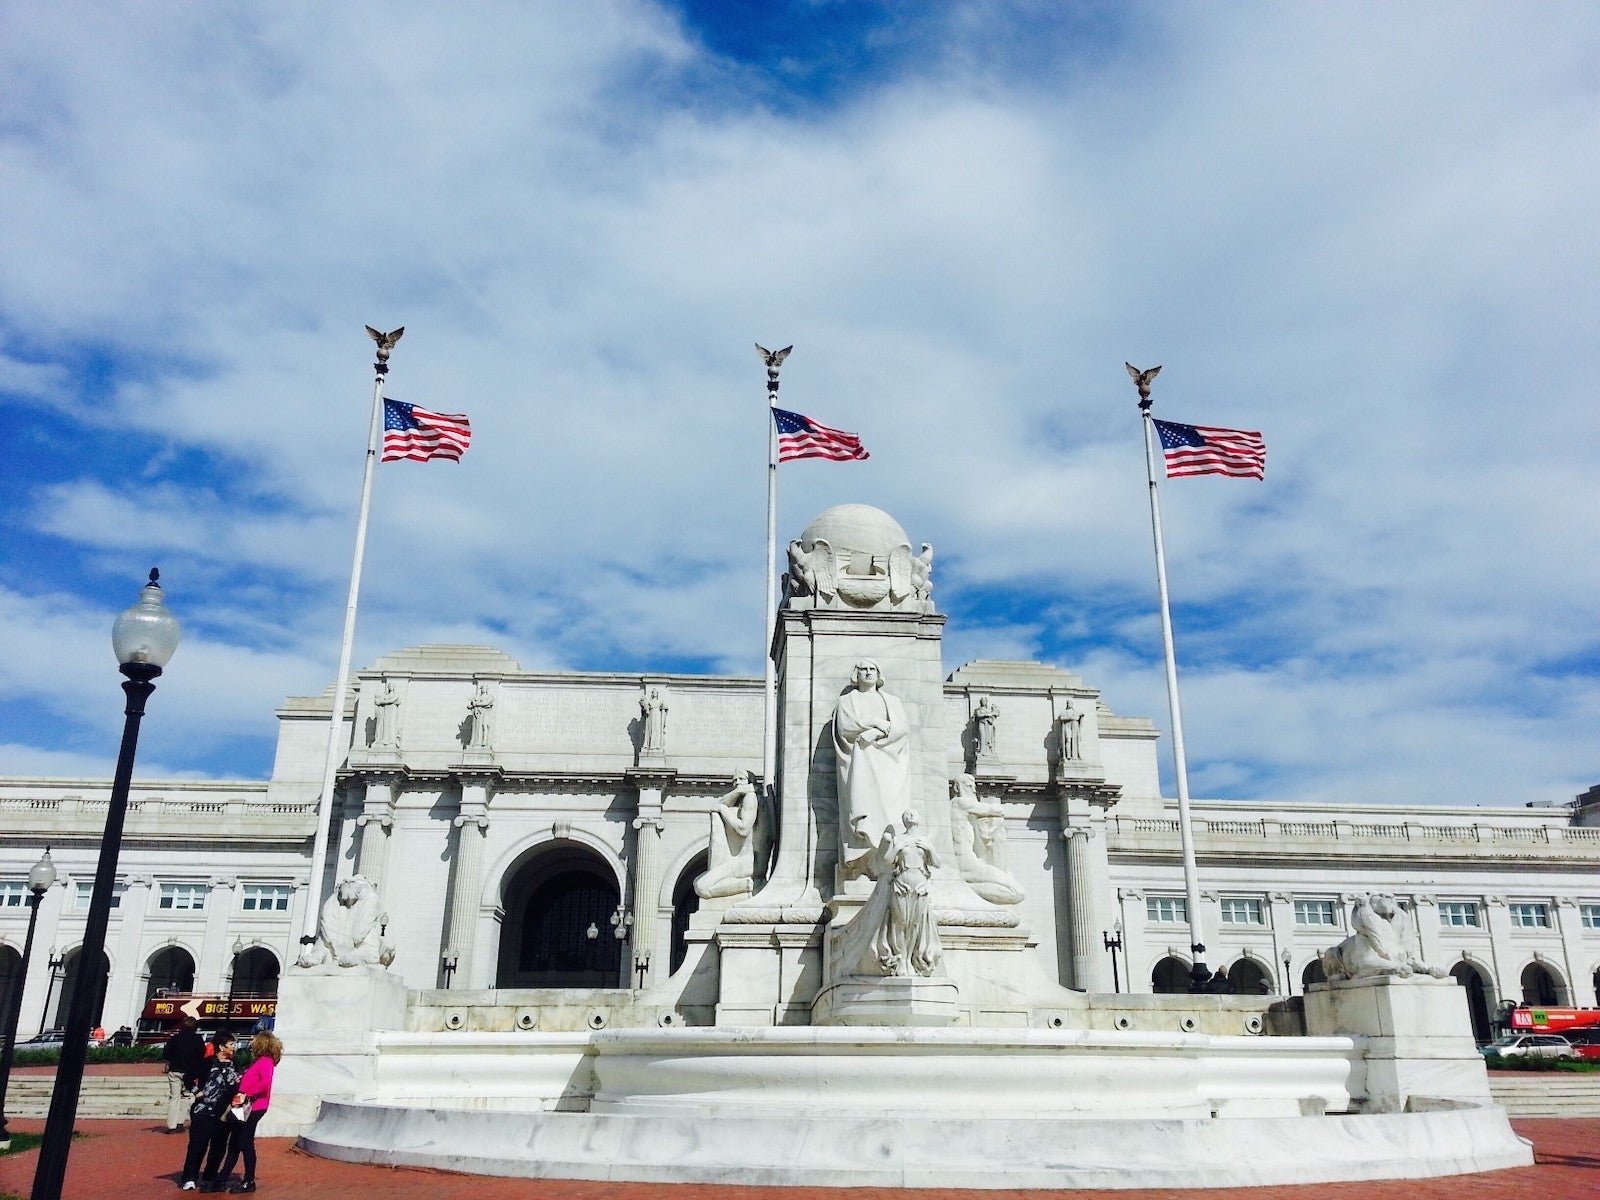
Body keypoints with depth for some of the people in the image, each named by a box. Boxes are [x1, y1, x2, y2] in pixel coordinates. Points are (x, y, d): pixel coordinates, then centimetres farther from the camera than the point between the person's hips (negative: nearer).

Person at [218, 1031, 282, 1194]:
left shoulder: (266, 1061, -13)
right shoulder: (257, 1061, 17)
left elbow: (266, 1082, -28)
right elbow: (247, 1081, 17)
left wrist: (246, 1094, -27)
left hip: (254, 1107, -9)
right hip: (244, 1107, 9)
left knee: (245, 1143, -3)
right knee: (234, 1143, 14)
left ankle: (249, 1182, 7)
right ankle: (222, 1178, 23)